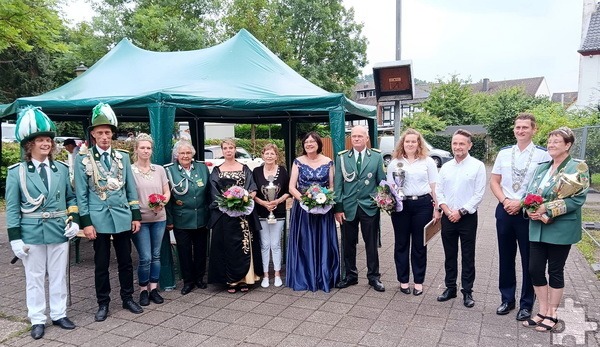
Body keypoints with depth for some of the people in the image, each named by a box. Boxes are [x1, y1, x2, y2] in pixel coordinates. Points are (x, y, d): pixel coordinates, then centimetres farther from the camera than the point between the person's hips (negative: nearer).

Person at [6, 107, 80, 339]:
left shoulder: (62, 169, 4)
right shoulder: (16, 172, -4)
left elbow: (71, 198, 11)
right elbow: (12, 208, -4)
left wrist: (74, 220, -4)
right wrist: (15, 238, -8)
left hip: (59, 231, 2)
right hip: (31, 232, -2)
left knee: (58, 275, 12)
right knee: (35, 277, 9)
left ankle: (59, 314, 26)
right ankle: (37, 320, 21)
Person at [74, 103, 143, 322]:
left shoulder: (123, 157, 6)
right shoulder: (83, 158, -2)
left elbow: (131, 188, 8)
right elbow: (81, 193, -2)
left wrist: (136, 215, 4)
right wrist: (86, 222, -7)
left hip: (122, 217, 2)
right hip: (98, 218, -2)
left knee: (125, 261, 11)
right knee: (101, 264, 8)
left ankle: (127, 298, 26)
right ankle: (103, 303, 23)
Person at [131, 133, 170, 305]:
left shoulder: (159, 169, 6)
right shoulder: (130, 170, -5)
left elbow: (167, 192, 9)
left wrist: (162, 203, -11)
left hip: (159, 218, 4)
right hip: (139, 219, -4)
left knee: (156, 256, 11)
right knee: (145, 258, -3)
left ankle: (153, 288, 23)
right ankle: (143, 290, 16)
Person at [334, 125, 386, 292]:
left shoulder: (377, 157, 1)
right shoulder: (342, 157, 3)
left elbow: (382, 181, 4)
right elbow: (338, 184, 1)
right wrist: (338, 207, -3)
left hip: (369, 207, -1)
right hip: (348, 207, 1)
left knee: (371, 244, 8)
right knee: (348, 244, 10)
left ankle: (374, 277, 22)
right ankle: (350, 275, 25)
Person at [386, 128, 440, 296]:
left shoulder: (428, 161, 4)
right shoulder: (394, 163, 6)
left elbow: (434, 186, 4)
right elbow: (390, 186, 9)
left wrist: (437, 208, 0)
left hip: (423, 205, -1)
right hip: (401, 205, 1)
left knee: (419, 244, 7)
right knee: (401, 244, 8)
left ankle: (419, 281, 20)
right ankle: (403, 280, 21)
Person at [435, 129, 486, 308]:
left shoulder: (477, 166, -6)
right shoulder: (446, 167, 7)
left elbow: (479, 194, -9)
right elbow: (438, 191, 7)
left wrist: (460, 211, -12)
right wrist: (446, 210, -7)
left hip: (467, 217, -4)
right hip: (448, 217, 4)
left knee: (468, 257, 5)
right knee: (450, 255, 12)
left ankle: (467, 292, 17)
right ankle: (450, 288, 24)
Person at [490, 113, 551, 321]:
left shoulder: (542, 155, -6)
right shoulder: (504, 153, 6)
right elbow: (494, 182, 8)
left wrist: (521, 203, -13)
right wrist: (505, 201, -7)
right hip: (505, 211, 4)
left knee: (529, 261, 7)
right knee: (505, 258, 12)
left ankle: (526, 304, 22)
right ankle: (507, 299, 26)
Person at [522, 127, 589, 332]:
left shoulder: (577, 168, -7)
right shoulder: (542, 168, 12)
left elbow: (577, 198, -16)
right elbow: (529, 193, 11)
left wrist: (546, 210, -21)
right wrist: (530, 210, -10)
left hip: (560, 230, -6)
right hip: (537, 228, 6)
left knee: (555, 271, 6)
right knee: (535, 269, 6)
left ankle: (552, 315, 21)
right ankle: (543, 312, 22)